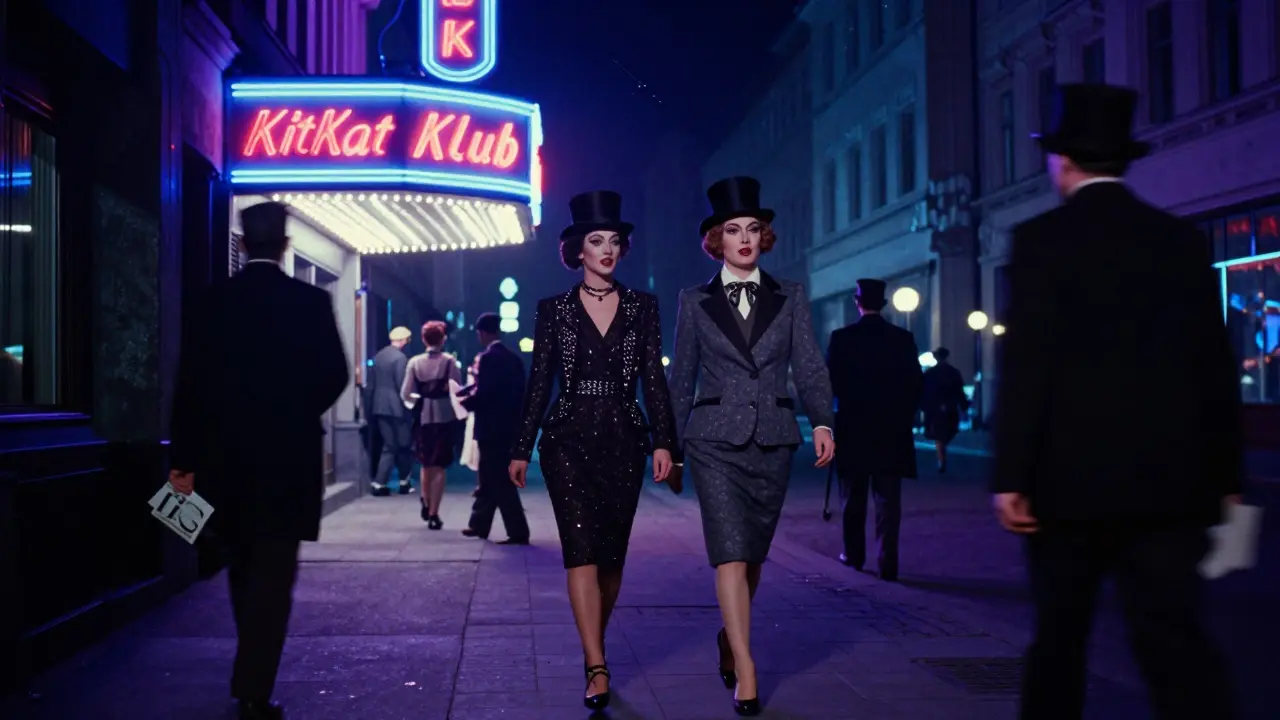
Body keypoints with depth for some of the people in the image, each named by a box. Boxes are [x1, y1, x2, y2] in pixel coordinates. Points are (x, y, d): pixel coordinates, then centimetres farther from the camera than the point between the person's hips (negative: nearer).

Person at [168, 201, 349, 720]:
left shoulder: (210, 303, 0)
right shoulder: (311, 301, -6)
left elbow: (190, 384, -2)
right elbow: (335, 375, -4)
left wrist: (184, 457, 3)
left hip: (225, 455, 3)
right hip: (289, 455, -3)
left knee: (244, 567, 19)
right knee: (273, 571, -1)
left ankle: (251, 677, 32)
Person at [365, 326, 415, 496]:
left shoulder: (378, 356, 10)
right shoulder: (400, 357, -14)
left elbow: (371, 384, 12)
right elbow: (402, 386, -16)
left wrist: (371, 405, 18)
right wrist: (409, 406, -9)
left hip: (379, 406, 7)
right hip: (396, 407, -7)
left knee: (388, 446, 10)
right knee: (404, 446, 8)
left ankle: (379, 484, 1)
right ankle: (404, 483, 16)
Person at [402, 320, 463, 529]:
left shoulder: (414, 362, -2)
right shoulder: (449, 361, -7)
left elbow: (406, 394, -3)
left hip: (422, 418, 2)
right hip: (444, 417, -2)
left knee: (426, 464, 22)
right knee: (439, 467, 3)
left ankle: (426, 506, 30)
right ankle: (433, 514, -1)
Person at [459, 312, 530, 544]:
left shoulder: (488, 358, -15)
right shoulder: (514, 358, 10)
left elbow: (482, 394, -21)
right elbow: (516, 393, 11)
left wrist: (465, 402, -1)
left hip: (492, 428, -9)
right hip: (508, 427, 9)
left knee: (500, 482, -4)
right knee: (489, 479, 19)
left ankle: (519, 532, -5)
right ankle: (479, 524, 29)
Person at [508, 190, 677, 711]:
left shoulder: (641, 307, 6)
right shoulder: (553, 309, 4)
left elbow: (654, 379, 4)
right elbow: (539, 383, 5)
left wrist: (663, 441, -5)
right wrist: (522, 449, 5)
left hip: (623, 439, 2)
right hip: (568, 439, -2)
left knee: (613, 554, 8)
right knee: (582, 549, -12)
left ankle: (594, 646, 29)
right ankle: (597, 669, -14)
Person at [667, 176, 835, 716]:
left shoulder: (790, 297, 8)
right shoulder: (695, 302, 5)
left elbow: (809, 366, 1)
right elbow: (681, 378, 9)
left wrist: (822, 421, -14)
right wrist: (670, 445, 10)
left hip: (773, 438, 2)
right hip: (716, 439, -2)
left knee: (754, 552, 11)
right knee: (730, 551, -12)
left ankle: (729, 637, 35)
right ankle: (745, 671, -10)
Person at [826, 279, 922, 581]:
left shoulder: (841, 337, -6)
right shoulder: (904, 338, -1)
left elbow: (830, 382, -7)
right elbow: (915, 383, 0)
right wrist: (905, 417, 12)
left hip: (853, 427, 0)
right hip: (892, 428, 0)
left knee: (854, 497, 14)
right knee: (888, 498, 0)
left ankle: (854, 554, 24)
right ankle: (887, 563, -6)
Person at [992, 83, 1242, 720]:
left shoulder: (1042, 239, -5)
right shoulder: (1184, 241, 8)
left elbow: (1026, 365, -11)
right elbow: (1216, 368, 9)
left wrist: (1010, 476, -8)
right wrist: (1225, 477, 15)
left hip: (1072, 475, -3)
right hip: (1168, 479, 3)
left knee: (1059, 636, 14)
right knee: (1176, 641, 1)